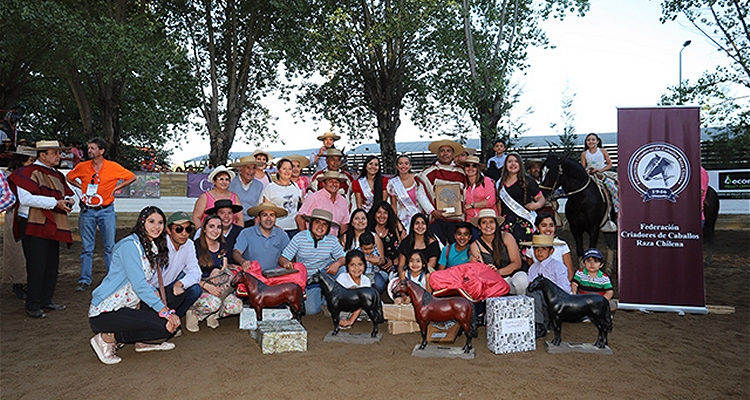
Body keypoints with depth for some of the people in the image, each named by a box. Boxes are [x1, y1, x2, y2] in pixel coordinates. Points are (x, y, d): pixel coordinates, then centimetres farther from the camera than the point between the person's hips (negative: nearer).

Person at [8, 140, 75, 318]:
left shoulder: (56, 175, 16)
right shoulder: (29, 173, -10)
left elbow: (66, 193, 22)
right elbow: (25, 198, -21)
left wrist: (68, 200, -2)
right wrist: (55, 202, -23)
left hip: (52, 227, 8)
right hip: (34, 227, -8)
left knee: (52, 266, 12)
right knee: (37, 267, -5)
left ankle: (46, 301, 23)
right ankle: (32, 306, 5)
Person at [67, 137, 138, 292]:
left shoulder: (113, 167, -4)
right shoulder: (82, 167, 2)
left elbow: (132, 177, 7)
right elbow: (69, 178, 20)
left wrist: (116, 187, 1)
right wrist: (82, 187, 6)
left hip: (106, 211, -1)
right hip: (87, 211, 2)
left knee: (110, 247, 4)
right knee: (87, 248, 6)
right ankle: (84, 280, 13)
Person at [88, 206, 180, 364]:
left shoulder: (153, 248, 12)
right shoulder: (130, 245, -15)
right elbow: (139, 285, -21)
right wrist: (163, 310, -22)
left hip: (129, 306, 9)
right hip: (105, 312, -9)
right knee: (164, 326, -21)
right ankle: (108, 338, -9)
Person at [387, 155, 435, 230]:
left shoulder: (416, 179, -6)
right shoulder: (392, 184, -2)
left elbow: (422, 198, -6)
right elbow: (393, 204, 4)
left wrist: (433, 211, -16)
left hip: (419, 215, 0)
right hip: (403, 218, 0)